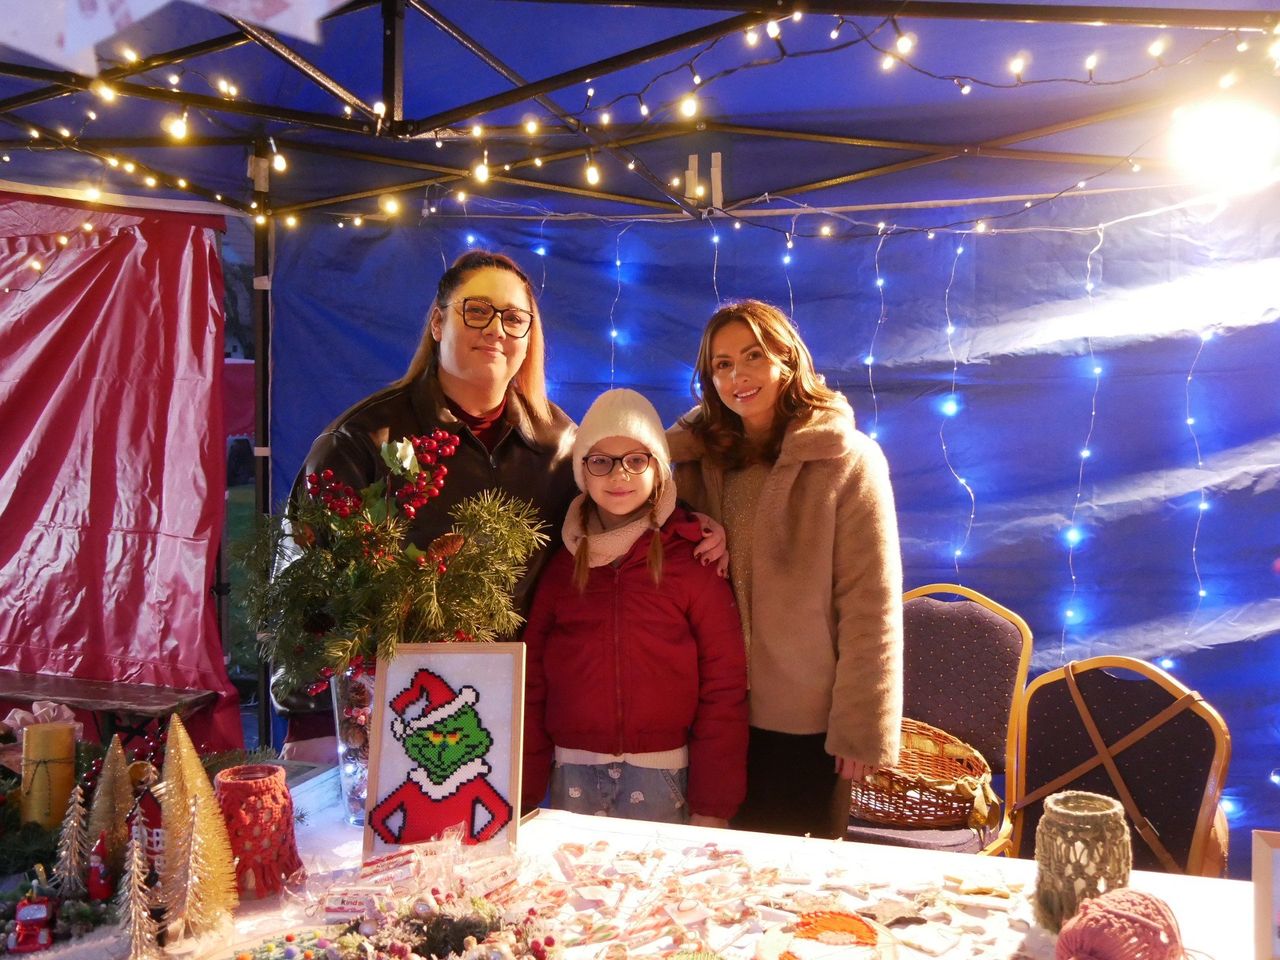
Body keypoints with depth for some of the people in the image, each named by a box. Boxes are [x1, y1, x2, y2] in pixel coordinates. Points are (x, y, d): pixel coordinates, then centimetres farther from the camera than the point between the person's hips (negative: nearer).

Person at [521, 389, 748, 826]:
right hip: (573, 774, 2)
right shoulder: (562, 558, 5)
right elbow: (532, 678, 5)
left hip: (661, 775, -2)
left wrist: (712, 805, -6)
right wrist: (526, 790, 2)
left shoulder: (692, 555, -3)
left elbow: (724, 683, -4)